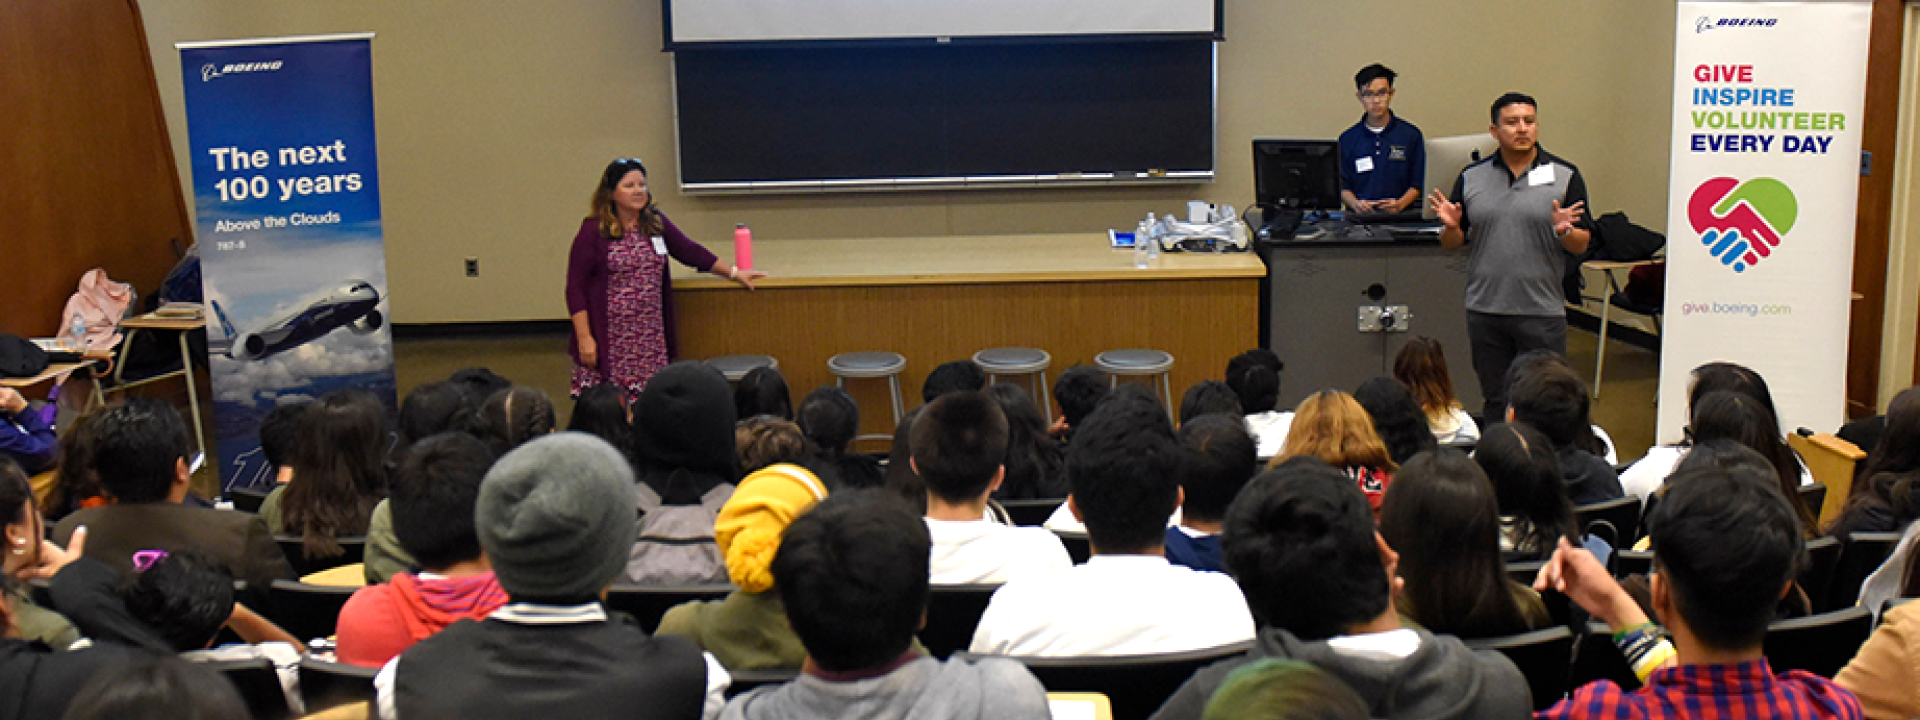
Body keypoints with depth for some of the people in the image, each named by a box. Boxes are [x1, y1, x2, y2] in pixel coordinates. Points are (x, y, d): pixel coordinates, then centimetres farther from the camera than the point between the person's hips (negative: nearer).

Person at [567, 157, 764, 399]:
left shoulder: (656, 223, 11)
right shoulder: (593, 231, -3)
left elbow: (690, 251, 21)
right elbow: (575, 288, -4)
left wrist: (734, 273, 20)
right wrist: (584, 338, -10)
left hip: (651, 341, 4)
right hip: (610, 341, -4)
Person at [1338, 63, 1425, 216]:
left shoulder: (1411, 135, 9)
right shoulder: (1347, 139, 11)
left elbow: (1417, 184, 8)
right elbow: (1342, 186, 9)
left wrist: (1400, 204, -10)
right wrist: (1355, 204, -11)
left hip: (1400, 216, -1)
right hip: (1359, 218, 1)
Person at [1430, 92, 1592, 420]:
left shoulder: (1565, 175, 2)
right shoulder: (1471, 177, 8)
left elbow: (1581, 246, 1)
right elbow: (1451, 244, 9)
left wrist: (1563, 231, -19)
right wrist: (1451, 226, -12)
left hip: (1542, 311, -2)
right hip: (1484, 311, 2)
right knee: (1495, 403, 11)